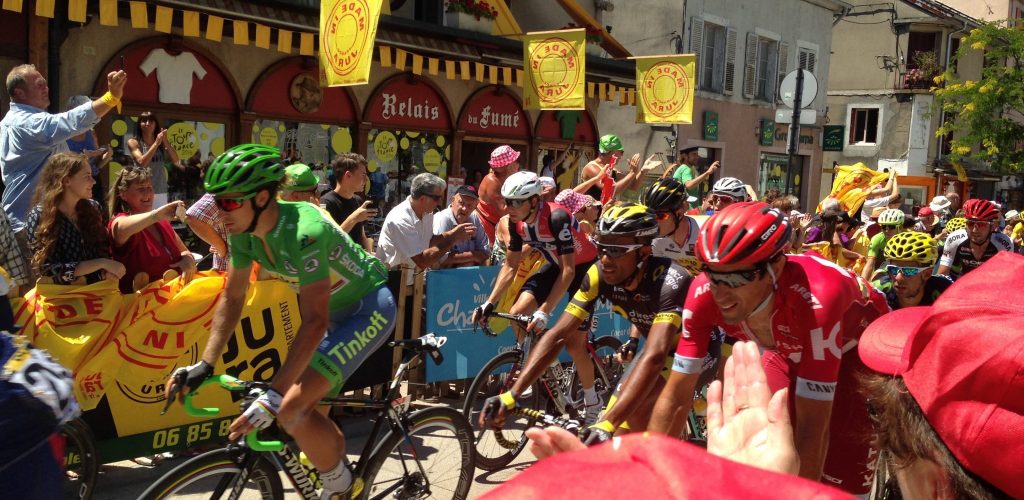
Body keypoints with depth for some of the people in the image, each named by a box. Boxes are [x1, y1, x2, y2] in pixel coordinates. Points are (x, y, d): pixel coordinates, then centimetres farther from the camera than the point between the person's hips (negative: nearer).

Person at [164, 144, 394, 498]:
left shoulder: (304, 232, -33)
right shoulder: (244, 231, -9)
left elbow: (314, 322, -35)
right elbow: (232, 297, 1)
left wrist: (273, 397, -38)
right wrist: (205, 365, -6)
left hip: (368, 309, -8)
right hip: (335, 309, 8)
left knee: (292, 409, -18)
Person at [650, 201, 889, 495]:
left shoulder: (815, 298, -44)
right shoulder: (704, 293, -31)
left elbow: (811, 428, -39)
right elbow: (676, 396, -23)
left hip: (861, 348, -3)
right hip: (790, 349, 4)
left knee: (841, 479, -10)